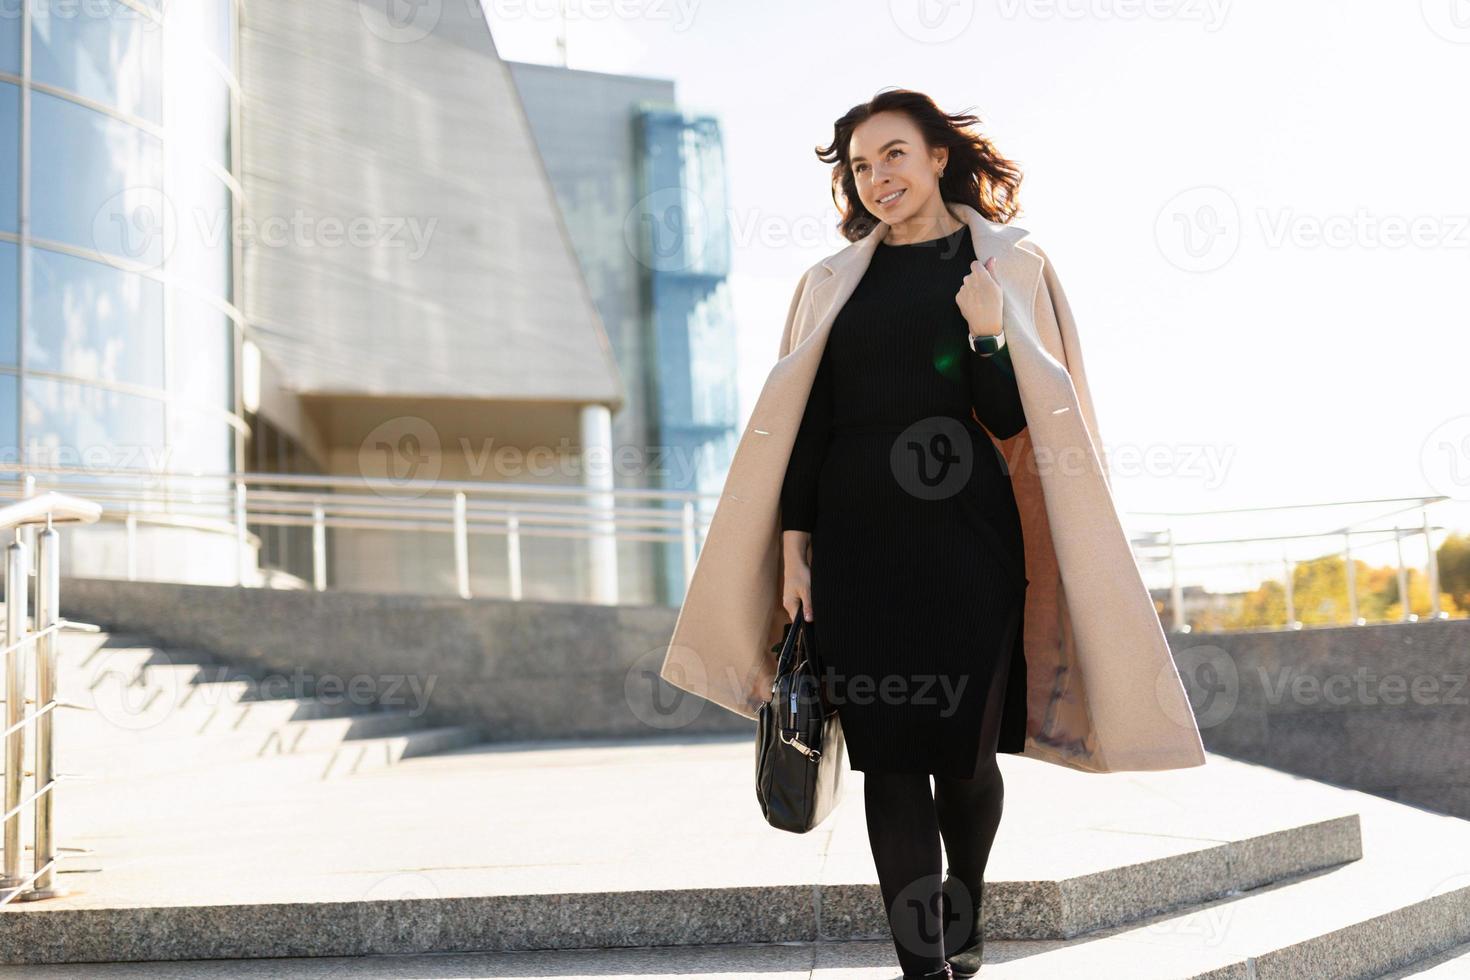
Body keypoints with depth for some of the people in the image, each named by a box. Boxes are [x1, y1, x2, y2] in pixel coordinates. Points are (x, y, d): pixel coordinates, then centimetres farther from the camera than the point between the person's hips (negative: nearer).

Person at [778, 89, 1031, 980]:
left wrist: (986, 334, -19)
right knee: (889, 754, -2)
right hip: (858, 543, 2)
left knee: (963, 749, 3)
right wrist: (794, 545, 4)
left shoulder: (998, 268, 4)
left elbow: (1008, 420, -2)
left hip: (965, 539, -2)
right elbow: (811, 420, 10)